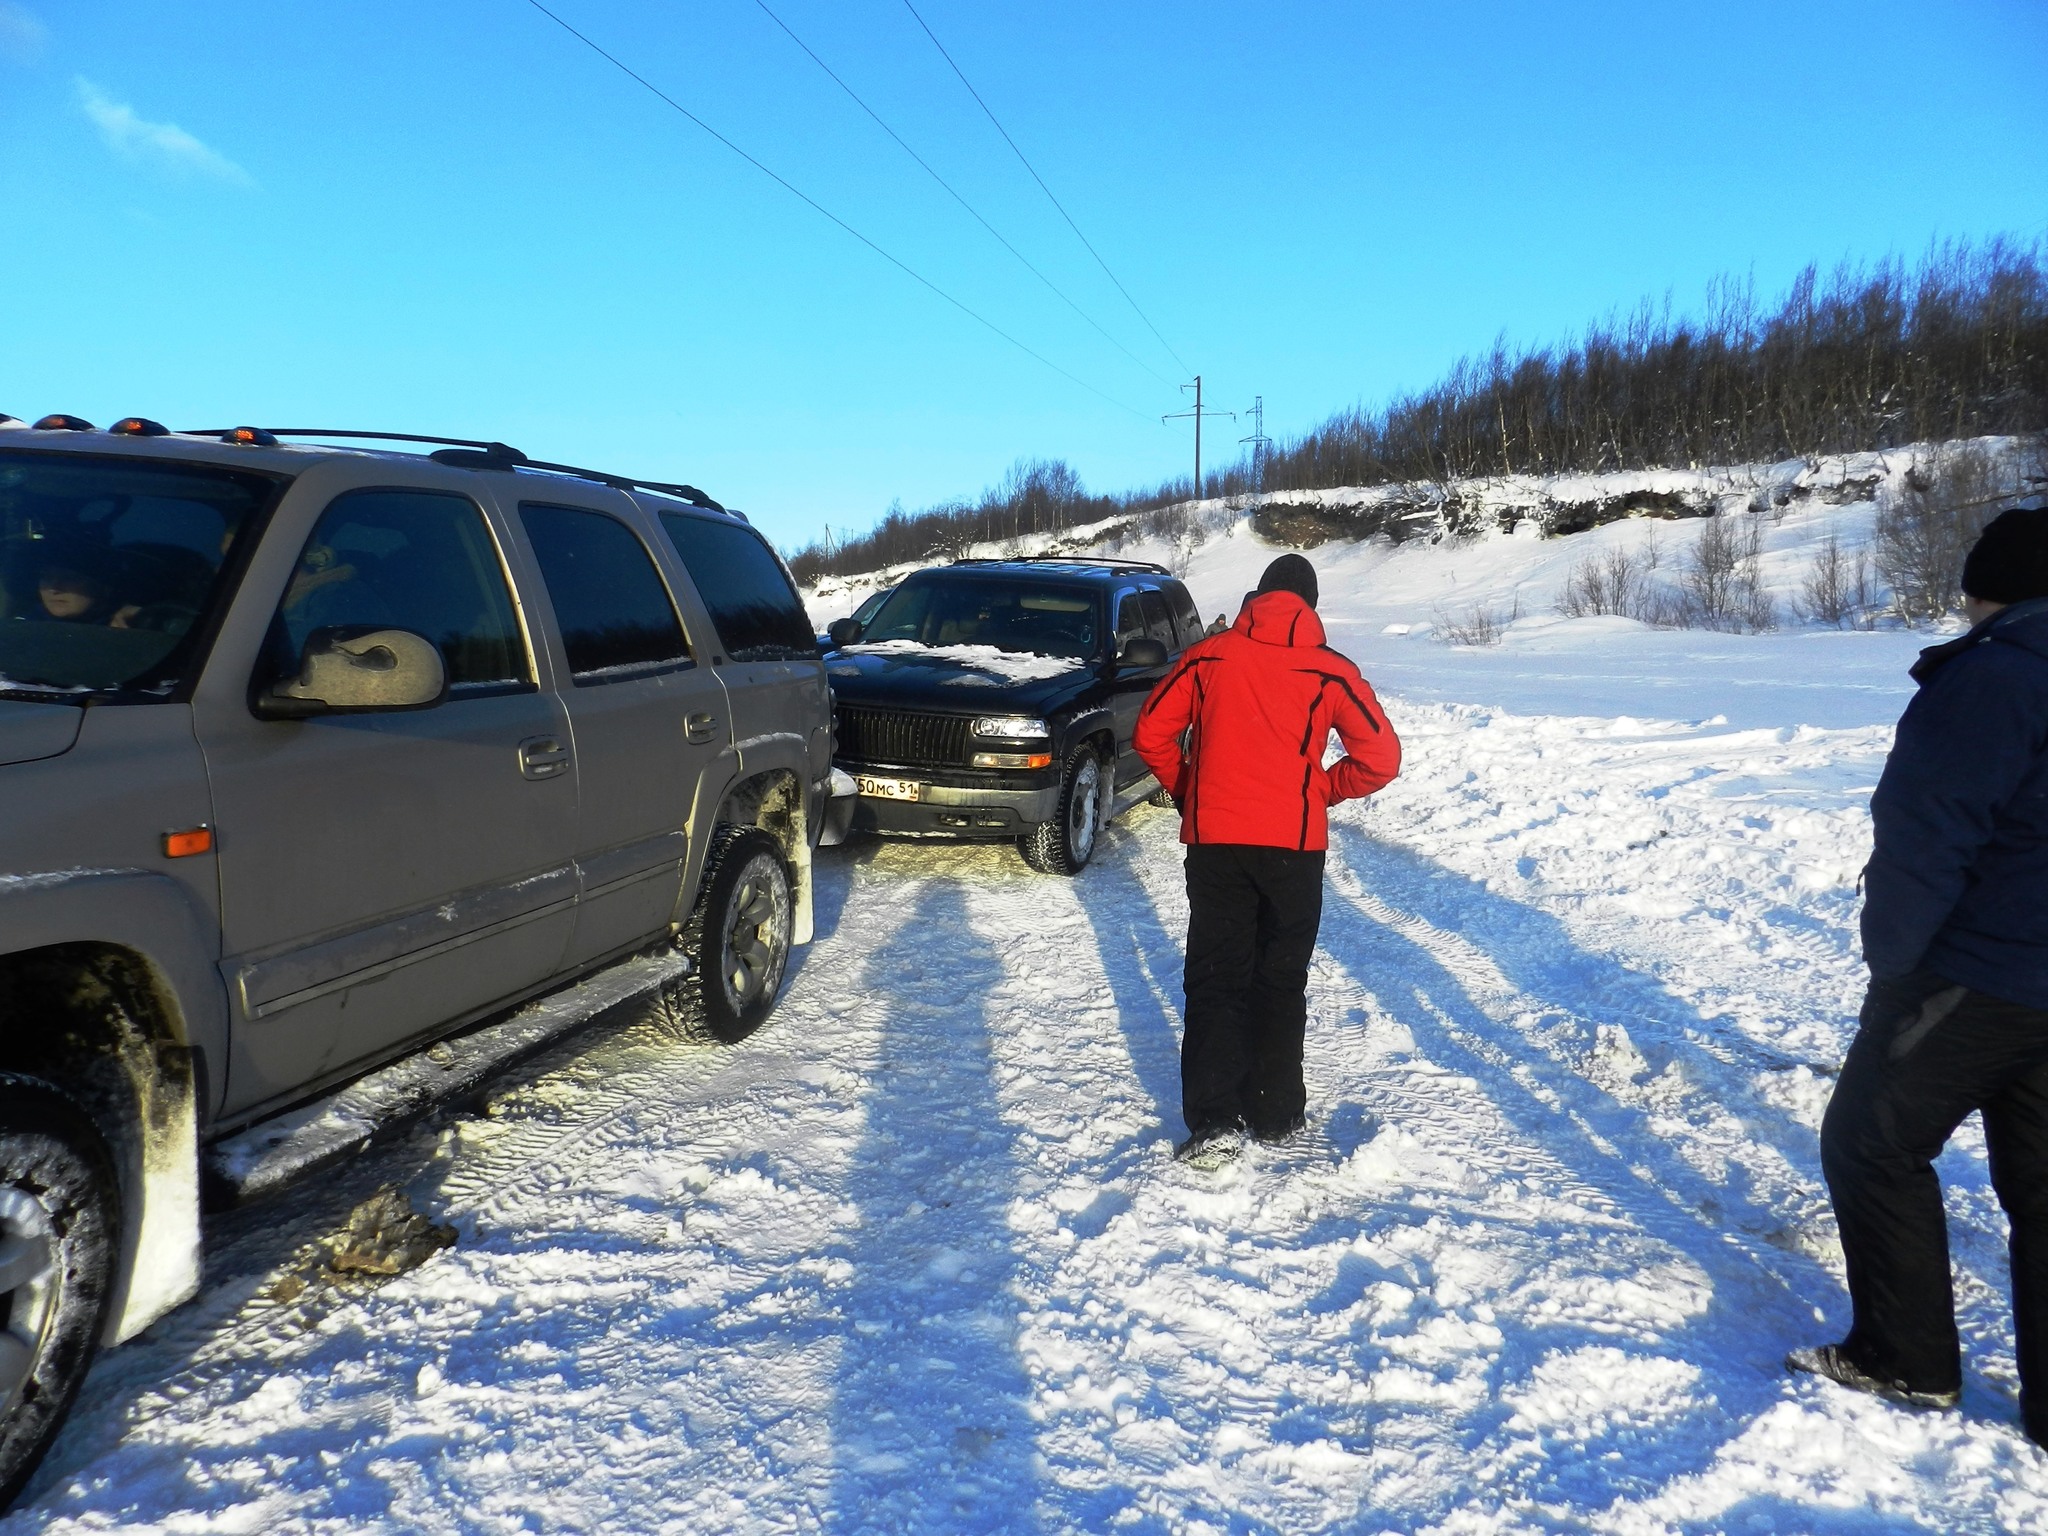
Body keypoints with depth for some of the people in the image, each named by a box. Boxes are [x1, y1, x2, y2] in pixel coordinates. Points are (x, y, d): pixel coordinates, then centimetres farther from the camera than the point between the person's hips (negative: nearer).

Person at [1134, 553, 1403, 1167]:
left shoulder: (1208, 656, 2)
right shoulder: (1330, 671, -1)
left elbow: (1151, 733, 4)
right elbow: (1381, 758, -4)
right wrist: (1322, 789, 10)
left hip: (1213, 839, 0)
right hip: (1294, 842, 0)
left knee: (1214, 978, 5)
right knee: (1282, 979, 14)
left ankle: (1213, 1123, -5)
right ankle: (1277, 1113, 22)